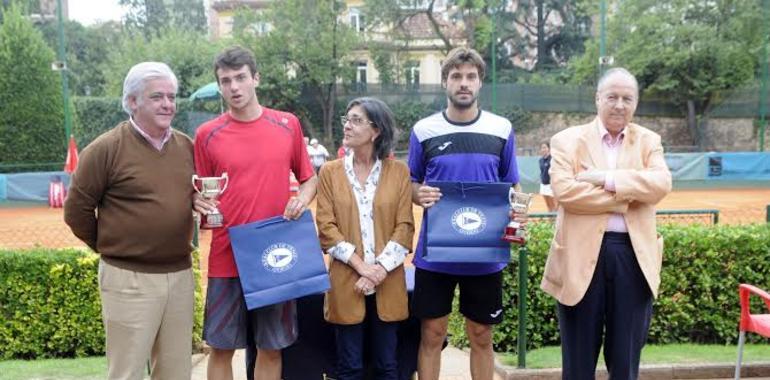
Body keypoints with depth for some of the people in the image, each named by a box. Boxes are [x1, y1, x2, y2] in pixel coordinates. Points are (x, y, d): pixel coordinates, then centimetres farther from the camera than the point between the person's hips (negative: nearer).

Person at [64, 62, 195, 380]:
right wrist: (110, 247, 5)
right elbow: (77, 210, -3)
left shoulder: (187, 147, 7)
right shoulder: (106, 148, -8)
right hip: (129, 279, -5)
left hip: (180, 275, 5)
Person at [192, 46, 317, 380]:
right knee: (221, 347, 7)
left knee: (272, 348, 11)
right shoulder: (207, 134, 0)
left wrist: (302, 198, -8)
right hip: (227, 257, -1)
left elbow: (310, 179, 13)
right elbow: (200, 193, 7)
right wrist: (200, 202, -15)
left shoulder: (288, 125, 3)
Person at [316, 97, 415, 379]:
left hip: (388, 281, 1)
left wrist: (380, 268, -13)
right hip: (346, 282, 0)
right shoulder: (330, 172, 3)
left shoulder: (398, 171, 3)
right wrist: (361, 266, -13)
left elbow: (405, 226, -1)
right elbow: (326, 228, -3)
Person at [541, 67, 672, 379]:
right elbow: (564, 190, -13)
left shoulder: (648, 141, 10)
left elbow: (661, 184, -8)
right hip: (583, 253, -2)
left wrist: (606, 179, -14)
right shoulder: (568, 140, 2)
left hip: (633, 254, 2)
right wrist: (626, 196, -12)